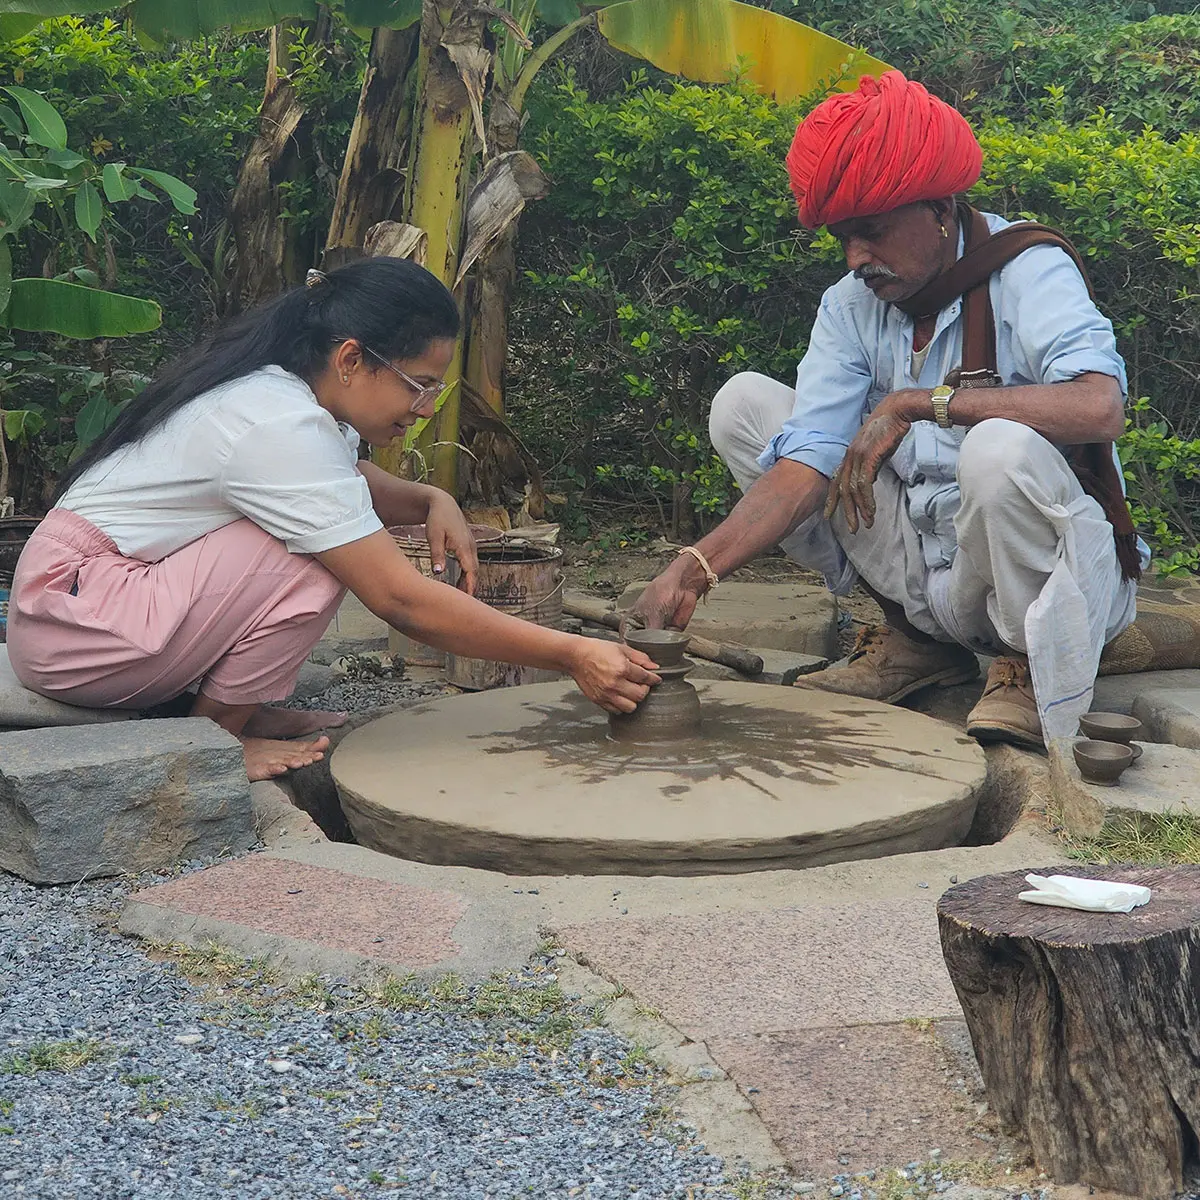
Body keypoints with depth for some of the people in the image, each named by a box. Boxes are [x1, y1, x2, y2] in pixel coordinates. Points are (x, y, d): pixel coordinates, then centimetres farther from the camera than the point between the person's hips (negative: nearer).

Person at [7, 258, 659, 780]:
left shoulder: (277, 386, 2)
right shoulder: (281, 429, -25)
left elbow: (352, 483, 21)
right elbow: (402, 601, -27)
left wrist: (429, 500, -2)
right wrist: (572, 655, -24)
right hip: (73, 622, -10)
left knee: (328, 524, 6)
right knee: (314, 563, -24)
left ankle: (242, 708, 7)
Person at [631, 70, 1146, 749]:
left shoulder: (1028, 272, -15)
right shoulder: (850, 307, 0)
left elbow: (1099, 407, -34)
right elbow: (809, 464, -10)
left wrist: (917, 402, -27)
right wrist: (693, 571, -25)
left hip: (1048, 575, -5)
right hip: (924, 567, 6)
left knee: (1000, 447, -38)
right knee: (743, 404, -1)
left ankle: (1030, 666, -8)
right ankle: (914, 638, 4)